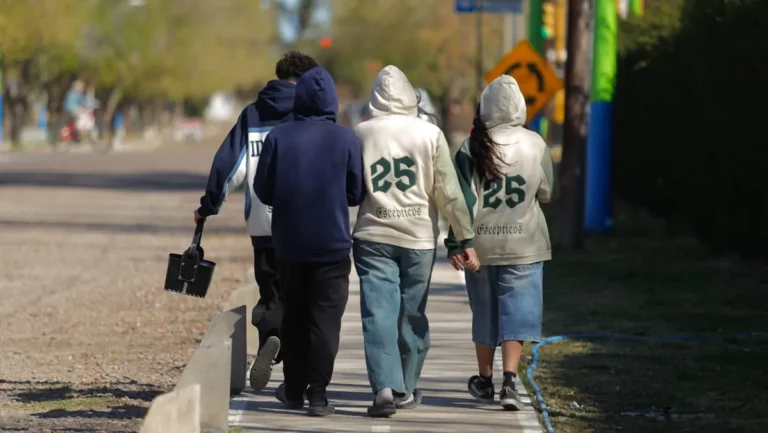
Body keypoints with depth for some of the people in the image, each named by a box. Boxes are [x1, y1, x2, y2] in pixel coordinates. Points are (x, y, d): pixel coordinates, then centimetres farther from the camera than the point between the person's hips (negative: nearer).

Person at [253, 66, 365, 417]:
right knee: (325, 319, 1)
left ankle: (294, 389, 21)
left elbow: (263, 191, -1)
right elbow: (357, 193, -3)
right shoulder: (346, 140, -7)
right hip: (333, 243, -2)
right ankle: (317, 393, -5)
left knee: (294, 317, 15)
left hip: (289, 243, 2)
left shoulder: (278, 137, -5)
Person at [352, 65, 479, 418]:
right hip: (419, 237, 0)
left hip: (373, 236, 0)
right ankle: (406, 389, 19)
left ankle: (385, 386, -18)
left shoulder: (360, 134, 1)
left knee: (378, 313, -4)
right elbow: (449, 192, -2)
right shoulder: (429, 134, -1)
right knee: (412, 315, 11)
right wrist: (466, 239, 2)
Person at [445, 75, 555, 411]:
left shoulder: (472, 148, -7)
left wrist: (455, 244, -5)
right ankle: (509, 380, -16)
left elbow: (463, 200, -8)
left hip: (482, 244, 1)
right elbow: (546, 194, 6)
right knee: (517, 310, -1)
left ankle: (485, 381, 26)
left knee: (484, 312, 14)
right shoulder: (535, 145, -5)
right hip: (524, 244, -1)